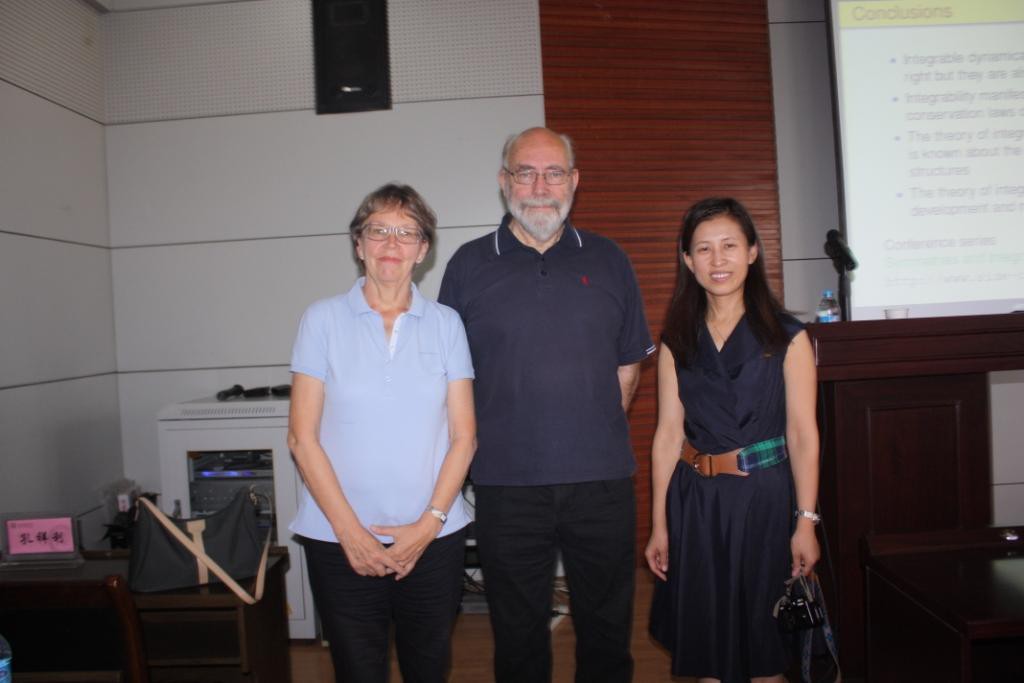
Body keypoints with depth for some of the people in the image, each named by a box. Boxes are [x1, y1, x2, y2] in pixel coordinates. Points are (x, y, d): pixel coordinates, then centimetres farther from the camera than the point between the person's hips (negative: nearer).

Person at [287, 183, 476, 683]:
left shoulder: (446, 324, 4)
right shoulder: (323, 319, 0)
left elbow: (463, 437, 3)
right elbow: (302, 437, -3)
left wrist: (429, 523, -7)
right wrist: (351, 531, -9)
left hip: (434, 538, 2)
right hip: (341, 541, -1)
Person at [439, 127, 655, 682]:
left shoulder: (608, 261, 7)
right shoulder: (469, 265, 3)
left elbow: (628, 362, 13)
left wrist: (596, 428, 5)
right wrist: (487, 438, 0)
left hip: (602, 477, 2)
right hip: (506, 485, -1)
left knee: (607, 634, 15)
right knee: (518, 638, 13)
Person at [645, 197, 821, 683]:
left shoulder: (786, 337, -2)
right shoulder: (676, 342, 4)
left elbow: (802, 434, -4)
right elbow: (668, 433, 2)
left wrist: (806, 521, -9)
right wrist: (659, 524, 2)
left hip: (766, 496, -2)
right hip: (696, 499, 3)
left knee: (766, 634, 10)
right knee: (706, 635, 12)